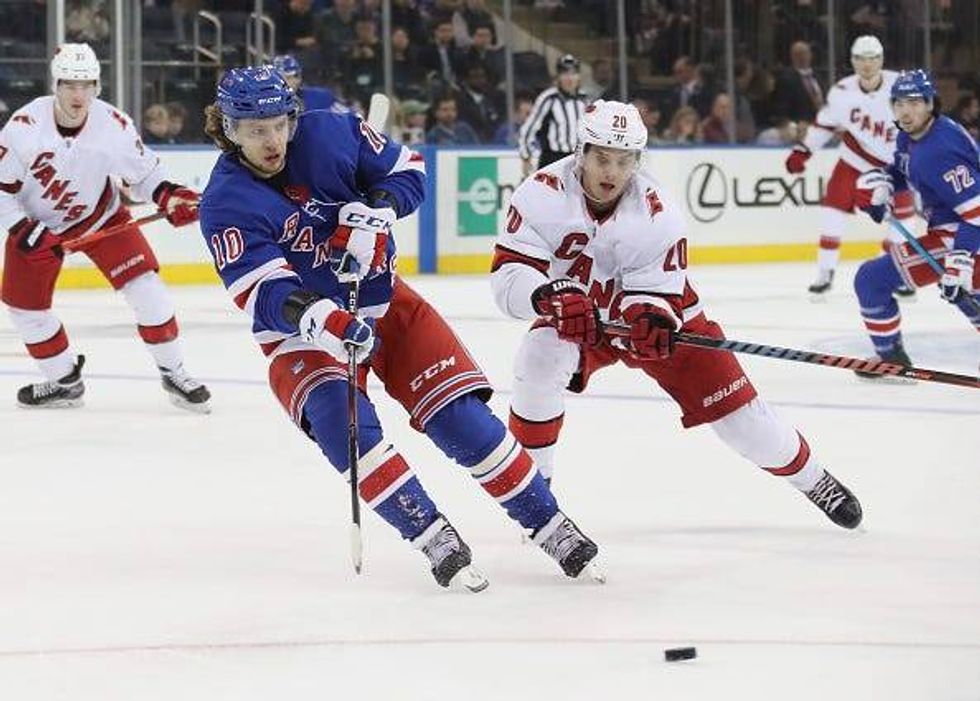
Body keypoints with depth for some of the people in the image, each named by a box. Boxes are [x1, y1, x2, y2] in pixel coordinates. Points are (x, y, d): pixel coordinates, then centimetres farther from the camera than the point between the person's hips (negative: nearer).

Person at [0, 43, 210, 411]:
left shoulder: (115, 125, -21)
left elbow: (143, 171, -5)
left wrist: (168, 195, -23)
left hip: (100, 215, 0)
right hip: (36, 222, 0)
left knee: (144, 284, -14)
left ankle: (173, 372, 0)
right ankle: (64, 381, 24)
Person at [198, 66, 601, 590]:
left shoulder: (331, 134, -10)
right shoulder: (225, 203, -18)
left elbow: (406, 170, 3)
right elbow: (264, 292, -29)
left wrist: (374, 212, -18)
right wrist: (319, 320, -48)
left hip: (382, 302, 3)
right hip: (301, 332, -2)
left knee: (461, 416, -7)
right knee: (341, 422, -30)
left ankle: (552, 528, 5)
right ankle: (436, 541, -24)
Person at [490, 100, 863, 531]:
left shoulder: (657, 213, -24)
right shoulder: (542, 194, -25)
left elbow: (657, 295, -21)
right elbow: (508, 275, -31)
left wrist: (650, 317, -45)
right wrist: (547, 298, -51)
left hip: (656, 316, 0)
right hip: (574, 316, 0)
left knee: (736, 411, -3)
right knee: (538, 362, -32)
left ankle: (814, 479, 22)